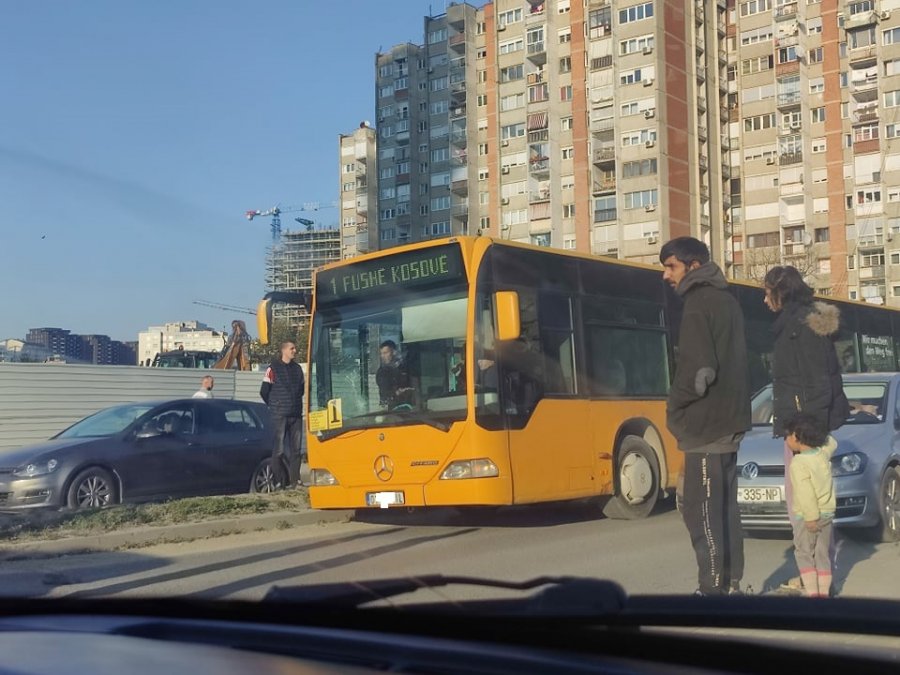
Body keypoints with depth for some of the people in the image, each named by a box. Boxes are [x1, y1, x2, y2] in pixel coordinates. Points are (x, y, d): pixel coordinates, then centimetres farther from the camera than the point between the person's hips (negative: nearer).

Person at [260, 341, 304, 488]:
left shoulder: (298, 368, 12)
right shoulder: (273, 368, -3)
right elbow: (264, 391, 0)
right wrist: (274, 406, 8)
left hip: (296, 415, 5)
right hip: (279, 416, -5)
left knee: (295, 448, 6)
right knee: (279, 449, -6)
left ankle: (295, 479, 11)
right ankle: (278, 480, -3)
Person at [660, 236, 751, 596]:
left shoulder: (699, 303, -12)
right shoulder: (726, 300, 16)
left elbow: (698, 369, -21)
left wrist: (675, 407, -7)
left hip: (706, 424, -10)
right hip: (729, 420, 10)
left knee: (700, 508, -7)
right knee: (724, 507, 14)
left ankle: (714, 590, -5)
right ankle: (731, 583, 19)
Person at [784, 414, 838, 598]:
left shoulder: (798, 463, -18)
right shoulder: (824, 453, 1)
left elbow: (806, 493, -23)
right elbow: (832, 442, 26)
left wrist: (811, 517, -21)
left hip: (805, 516, -6)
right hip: (827, 513, 6)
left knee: (804, 554, 5)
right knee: (823, 555, 13)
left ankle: (812, 592, -3)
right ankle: (824, 592, 15)